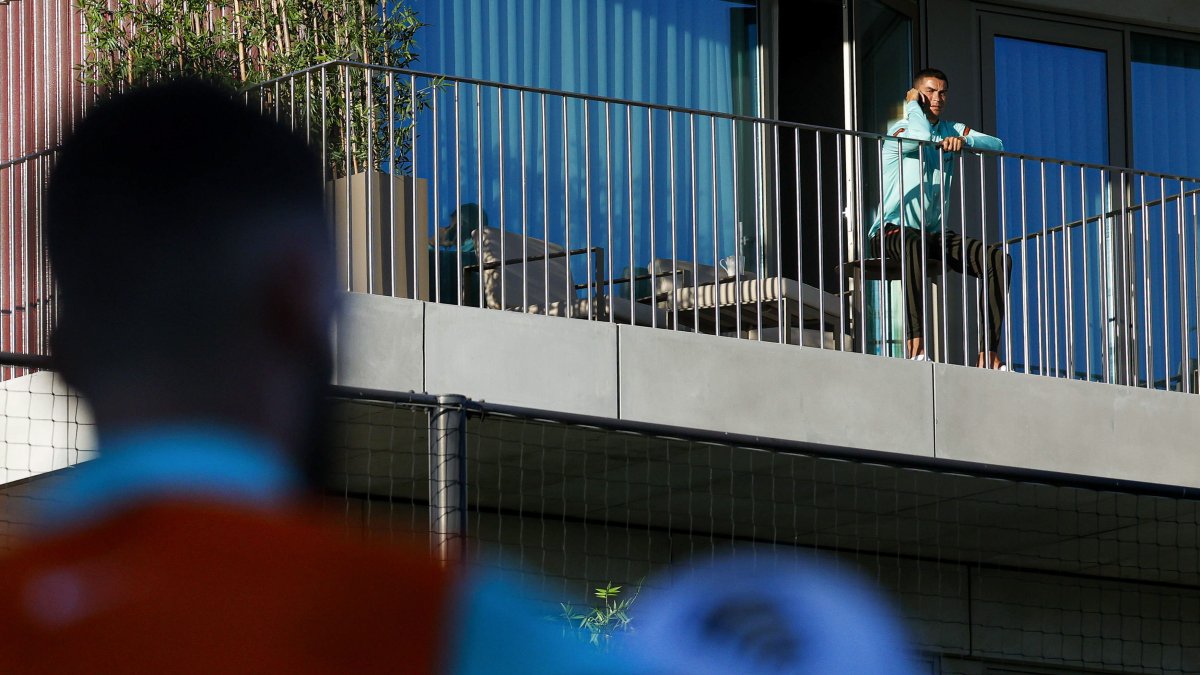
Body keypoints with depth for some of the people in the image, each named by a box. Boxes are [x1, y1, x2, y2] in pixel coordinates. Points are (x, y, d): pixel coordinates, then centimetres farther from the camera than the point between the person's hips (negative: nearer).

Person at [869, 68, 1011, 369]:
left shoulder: (952, 130, 16)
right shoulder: (899, 130, -2)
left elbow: (997, 145, 3)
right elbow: (922, 135, -25)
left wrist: (964, 141, -15)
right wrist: (913, 106, -6)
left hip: (932, 232, 6)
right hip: (891, 231, -6)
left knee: (999, 259, -15)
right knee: (913, 244, -44)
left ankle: (988, 353, -21)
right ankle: (915, 345, -49)